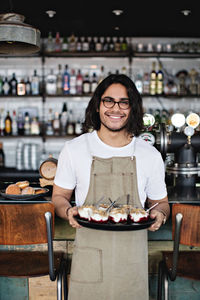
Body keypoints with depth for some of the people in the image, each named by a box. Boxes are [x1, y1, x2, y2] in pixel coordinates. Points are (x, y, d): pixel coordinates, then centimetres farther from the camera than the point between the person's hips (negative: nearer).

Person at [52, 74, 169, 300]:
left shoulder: (150, 155, 2)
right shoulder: (74, 149, 0)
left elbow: (160, 202, 12)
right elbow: (59, 196, 8)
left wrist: (159, 214, -10)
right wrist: (68, 211, -14)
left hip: (132, 255, 1)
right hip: (89, 253, -1)